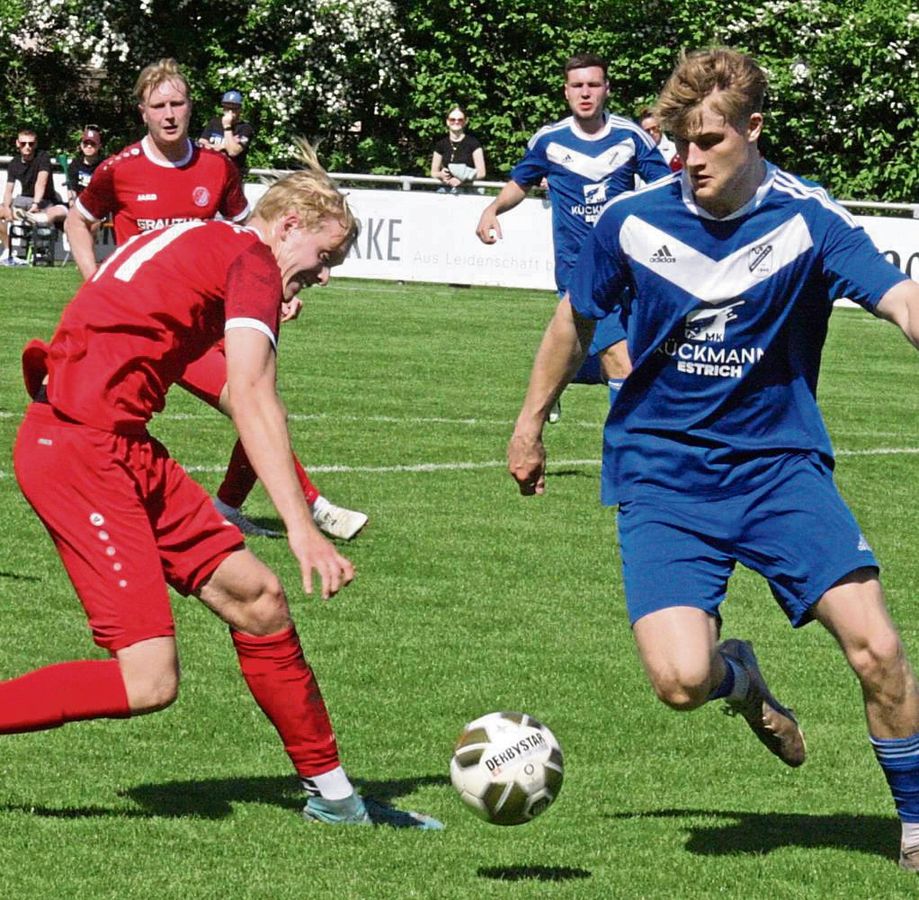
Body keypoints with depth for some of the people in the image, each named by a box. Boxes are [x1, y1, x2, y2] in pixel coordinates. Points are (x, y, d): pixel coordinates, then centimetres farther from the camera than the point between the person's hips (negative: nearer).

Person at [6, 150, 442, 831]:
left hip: (124, 452, 11)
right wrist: (301, 526, -27)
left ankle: (331, 793, 17)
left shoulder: (202, 244, 21)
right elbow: (252, 398, -19)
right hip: (81, 450, -11)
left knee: (255, 596, 9)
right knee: (149, 683, -17)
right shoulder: (253, 260, -7)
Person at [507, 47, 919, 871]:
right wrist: (530, 423, 22)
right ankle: (738, 677, 21)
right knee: (681, 680, -18)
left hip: (779, 463, 0)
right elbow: (574, 321, 14)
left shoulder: (806, 220, -10)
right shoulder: (632, 223, -5)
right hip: (662, 474, 0)